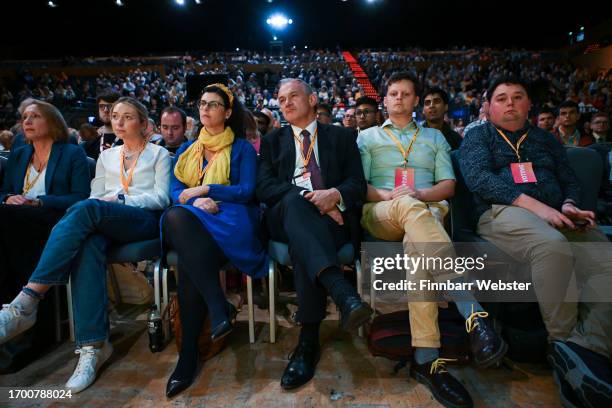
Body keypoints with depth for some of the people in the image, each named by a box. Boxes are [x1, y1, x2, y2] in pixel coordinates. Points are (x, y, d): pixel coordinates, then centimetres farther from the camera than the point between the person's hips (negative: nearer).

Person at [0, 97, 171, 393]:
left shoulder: (159, 154, 15)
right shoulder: (106, 156, 27)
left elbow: (162, 198, 2)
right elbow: (96, 195, 17)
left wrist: (121, 197, -11)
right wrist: (85, 221, -7)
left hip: (146, 221, -3)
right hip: (105, 223, 3)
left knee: (86, 209, -34)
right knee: (88, 244, -36)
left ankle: (26, 303, -39)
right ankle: (93, 345, -38)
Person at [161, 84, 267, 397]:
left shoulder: (242, 148, 11)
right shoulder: (187, 150, 24)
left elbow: (247, 191, -2)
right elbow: (176, 191, 11)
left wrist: (205, 189, -9)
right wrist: (198, 201, -11)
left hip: (230, 222, -4)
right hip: (191, 226, 4)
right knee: (176, 216, -34)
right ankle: (219, 307, -38)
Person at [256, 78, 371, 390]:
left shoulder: (341, 137, 19)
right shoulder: (272, 141, 22)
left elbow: (357, 184, 7)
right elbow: (264, 187, 4)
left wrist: (336, 194, -18)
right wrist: (307, 198, -13)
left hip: (333, 216, 0)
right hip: (286, 217, 1)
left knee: (303, 245, -35)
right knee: (293, 198, -36)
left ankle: (309, 341, -29)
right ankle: (342, 293, -54)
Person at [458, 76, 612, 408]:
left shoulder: (546, 139, 29)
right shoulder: (478, 136, 14)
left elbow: (570, 180, 24)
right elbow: (479, 177, -4)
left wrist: (569, 205, -2)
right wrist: (534, 205, -15)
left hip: (556, 216, 5)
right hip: (503, 212, -5)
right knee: (553, 246, -37)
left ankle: (585, 347, -30)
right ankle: (562, 342, -22)